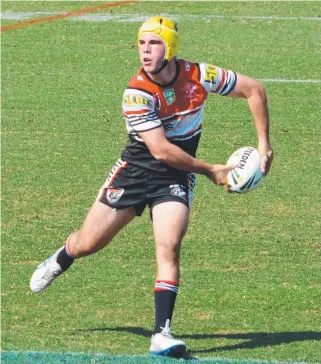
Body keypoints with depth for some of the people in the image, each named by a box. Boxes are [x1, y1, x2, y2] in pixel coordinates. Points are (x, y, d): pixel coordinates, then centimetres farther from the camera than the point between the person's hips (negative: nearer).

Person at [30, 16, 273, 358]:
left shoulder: (198, 74, -15)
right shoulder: (137, 92, -22)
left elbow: (254, 89, -2)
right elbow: (161, 150, -23)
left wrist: (263, 144, -4)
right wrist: (210, 170, -16)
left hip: (176, 177, 1)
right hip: (136, 169, -1)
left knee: (168, 247, -20)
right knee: (88, 243, 7)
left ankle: (162, 333, -18)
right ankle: (59, 261, 44)